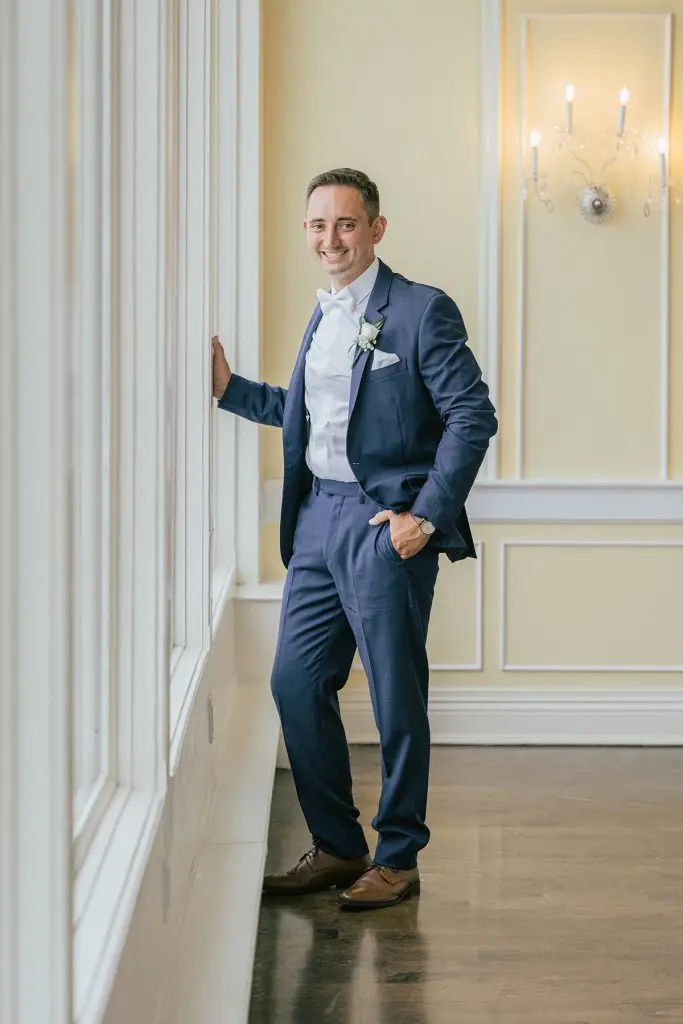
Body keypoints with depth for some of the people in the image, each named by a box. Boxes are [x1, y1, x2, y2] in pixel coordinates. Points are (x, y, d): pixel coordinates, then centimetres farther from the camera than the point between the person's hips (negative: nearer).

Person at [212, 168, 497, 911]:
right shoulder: (323, 316, 16)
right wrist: (228, 388, 12)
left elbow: (473, 416, -12)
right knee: (296, 683, 8)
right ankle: (336, 848, 21)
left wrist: (427, 514, -16)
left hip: (386, 525, -8)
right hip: (318, 518, 8)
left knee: (396, 697, 1)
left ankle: (398, 859, 15)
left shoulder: (421, 311, -7)